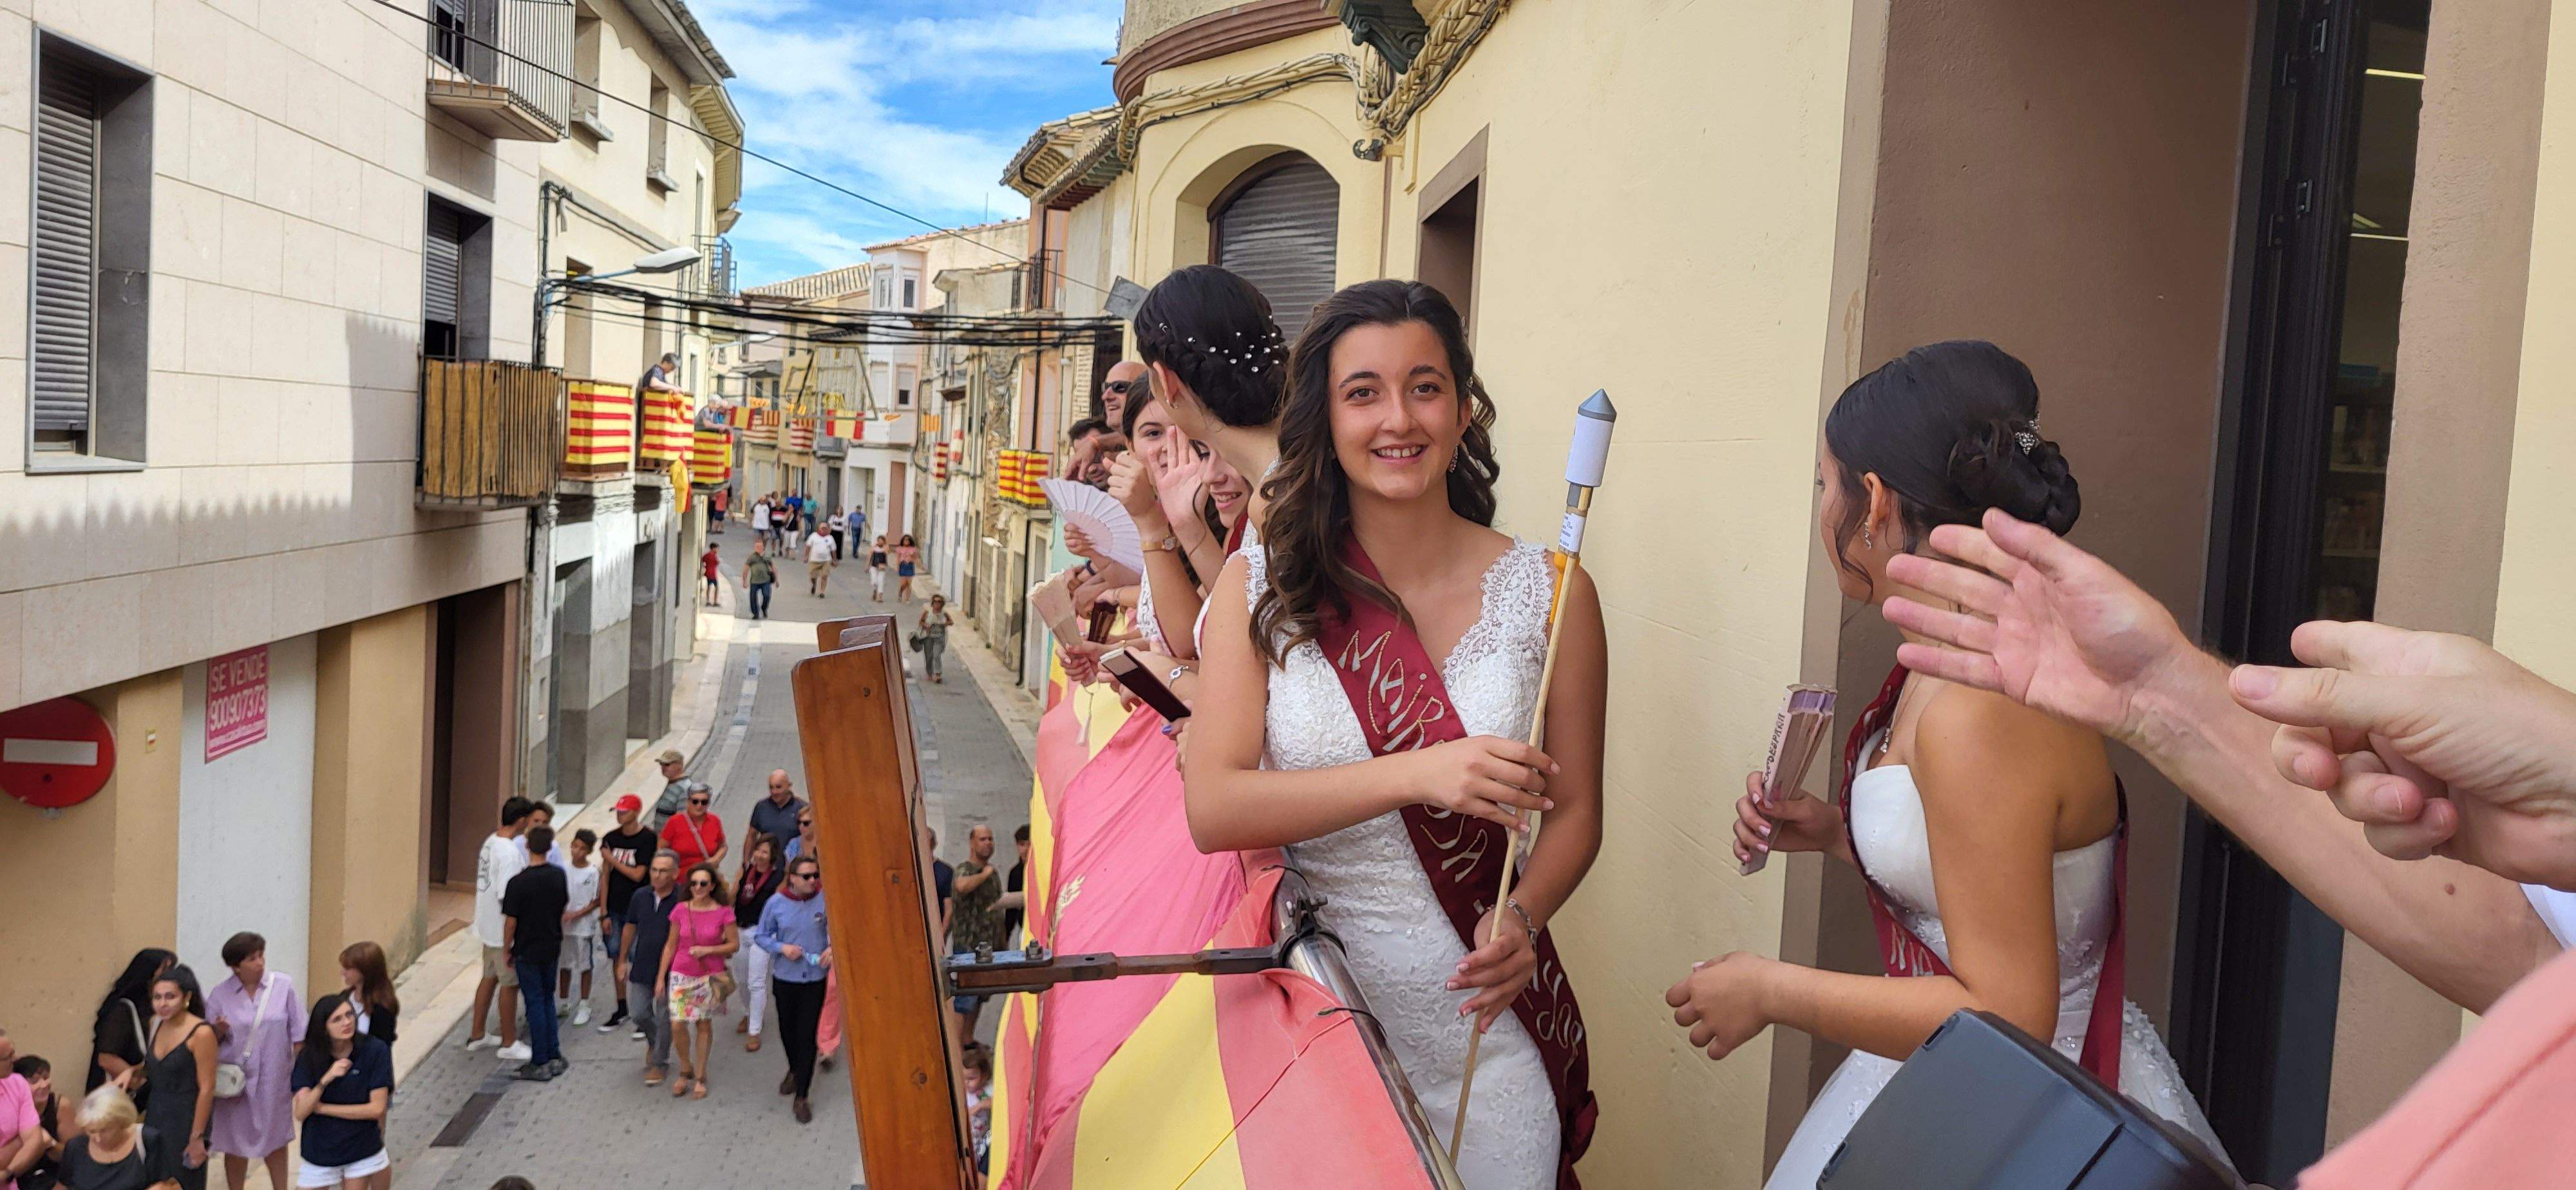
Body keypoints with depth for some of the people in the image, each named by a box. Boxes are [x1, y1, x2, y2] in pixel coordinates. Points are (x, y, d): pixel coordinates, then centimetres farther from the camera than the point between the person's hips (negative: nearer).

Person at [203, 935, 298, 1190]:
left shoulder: (284, 985, -6)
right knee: (236, 1145, 10)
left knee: (276, 1142, 14)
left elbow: (298, 1035, 0)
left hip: (273, 1081, 0)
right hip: (235, 1082, 0)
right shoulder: (220, 995, -5)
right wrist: (219, 1032, -19)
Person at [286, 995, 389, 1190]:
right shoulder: (310, 1057, -8)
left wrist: (323, 1108, -14)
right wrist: (326, 1079, -30)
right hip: (320, 1150, 1)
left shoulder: (375, 1051, -14)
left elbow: (377, 1108, -14)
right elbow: (300, 1113, -16)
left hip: (362, 1149, -1)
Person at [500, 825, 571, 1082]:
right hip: (552, 947, 5)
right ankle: (554, 1056, 21)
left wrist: (508, 950, -1)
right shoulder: (559, 875, -3)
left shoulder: (518, 882, -19)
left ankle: (540, 1064, 7)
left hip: (528, 952, -5)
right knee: (547, 999, 18)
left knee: (536, 1004, 2)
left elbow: (510, 921, -14)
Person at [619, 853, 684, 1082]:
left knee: (664, 1019, 5)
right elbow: (630, 928, 11)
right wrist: (624, 960, 15)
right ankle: (653, 1042, 39)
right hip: (642, 968, 4)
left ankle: (659, 1062, 22)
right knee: (638, 1013, 8)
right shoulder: (640, 897, -1)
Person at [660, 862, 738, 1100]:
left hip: (709, 977, -1)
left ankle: (700, 1077, 20)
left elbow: (734, 945, -3)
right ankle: (685, 1070, 18)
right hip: (681, 976, 1)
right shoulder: (681, 910, -2)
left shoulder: (723, 913, -7)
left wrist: (707, 950, -17)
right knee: (678, 1025, -6)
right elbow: (671, 945, 4)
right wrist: (661, 977, 4)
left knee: (704, 1025, 7)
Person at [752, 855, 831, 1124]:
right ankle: (795, 1071, 51)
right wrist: (782, 947, -17)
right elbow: (760, 936, 0)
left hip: (814, 979, -2)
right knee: (788, 1031, 20)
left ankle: (801, 1098, 7)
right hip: (784, 978, 2)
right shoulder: (776, 903, -9)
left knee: (807, 1036, -4)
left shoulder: (825, 900, -13)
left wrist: (833, 947, -20)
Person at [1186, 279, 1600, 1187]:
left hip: (1479, 1029, 0)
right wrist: (1415, 775, -25)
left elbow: (1576, 811, 2)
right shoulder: (1260, 585, -4)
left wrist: (1523, 917, -18)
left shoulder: (1549, 592, -4)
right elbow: (1211, 809, -13)